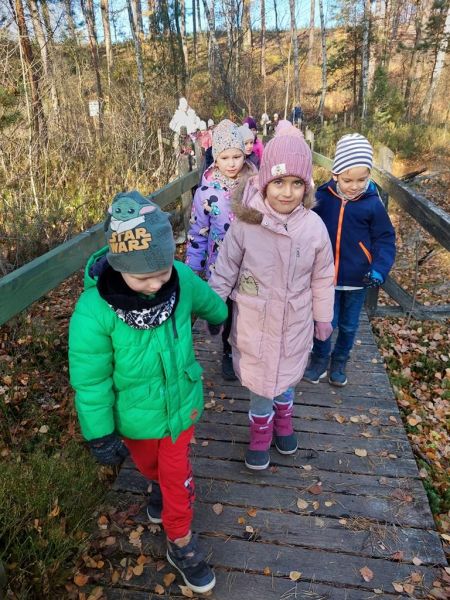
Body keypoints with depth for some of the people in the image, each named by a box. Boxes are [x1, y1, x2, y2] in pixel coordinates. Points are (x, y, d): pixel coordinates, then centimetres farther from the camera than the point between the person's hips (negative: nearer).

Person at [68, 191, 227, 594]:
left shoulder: (181, 279, -24)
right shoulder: (94, 311, -33)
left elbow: (210, 304, 1)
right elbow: (90, 382, -20)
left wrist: (228, 325, 22)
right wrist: (101, 436, -10)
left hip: (181, 403, 1)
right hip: (134, 415, 0)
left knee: (177, 474, 19)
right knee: (149, 465, 30)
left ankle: (181, 544, 46)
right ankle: (160, 486, 66)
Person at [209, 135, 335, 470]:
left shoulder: (314, 226, -13)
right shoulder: (245, 223, -19)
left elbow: (323, 279, 0)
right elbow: (225, 270, -6)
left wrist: (324, 317, 9)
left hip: (294, 323, 2)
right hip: (253, 322, -1)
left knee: (286, 376, 22)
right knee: (258, 380, 15)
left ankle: (283, 422, 53)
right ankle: (261, 432, 44)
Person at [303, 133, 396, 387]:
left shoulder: (373, 203, -12)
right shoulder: (323, 197, -9)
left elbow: (385, 239, -6)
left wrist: (379, 269, -19)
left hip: (357, 279, 0)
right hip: (326, 275, 0)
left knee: (349, 325, 17)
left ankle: (339, 362, 41)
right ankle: (320, 360, 35)